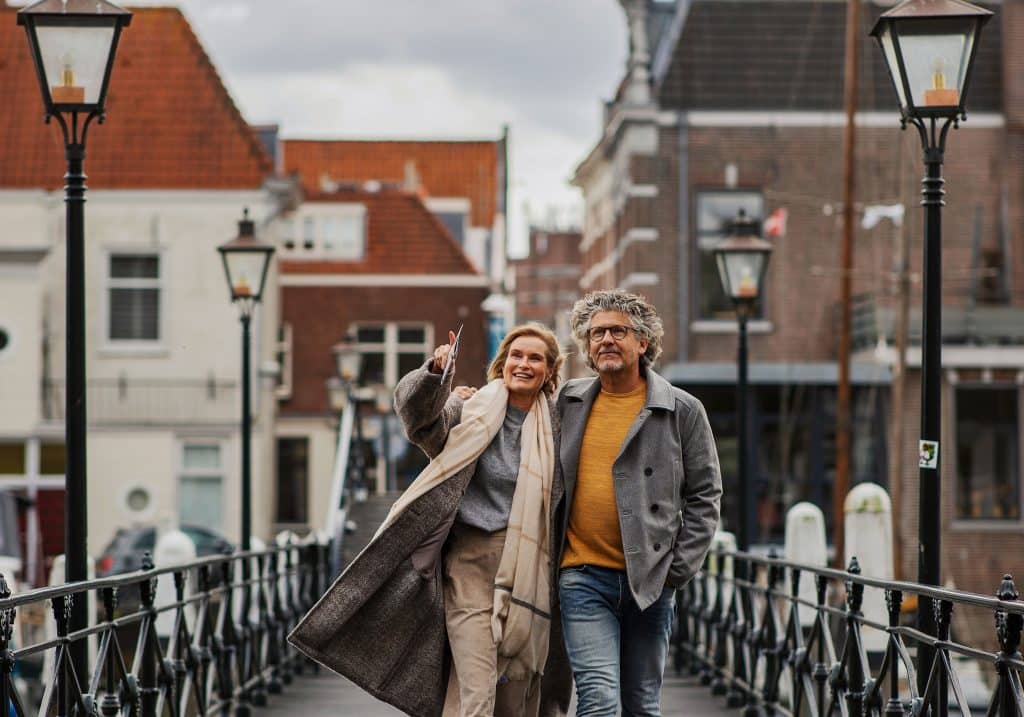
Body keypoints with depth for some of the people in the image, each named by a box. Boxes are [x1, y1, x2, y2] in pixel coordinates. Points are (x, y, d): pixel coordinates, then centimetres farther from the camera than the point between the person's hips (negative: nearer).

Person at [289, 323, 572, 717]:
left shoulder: (559, 425, 9)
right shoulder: (472, 408, 4)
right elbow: (416, 411, -13)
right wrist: (435, 372, -30)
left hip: (528, 570, 3)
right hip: (470, 562, -2)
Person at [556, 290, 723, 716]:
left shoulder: (683, 411, 4)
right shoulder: (568, 403, 10)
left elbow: (704, 497, 5)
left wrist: (677, 569, -3)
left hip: (650, 582, 0)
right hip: (583, 577, 0)